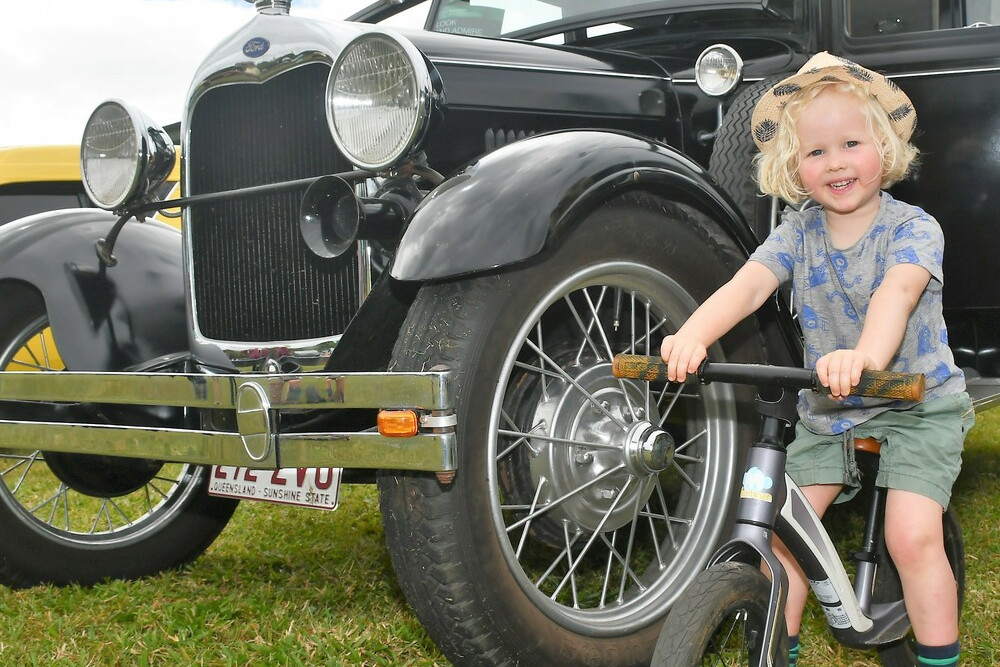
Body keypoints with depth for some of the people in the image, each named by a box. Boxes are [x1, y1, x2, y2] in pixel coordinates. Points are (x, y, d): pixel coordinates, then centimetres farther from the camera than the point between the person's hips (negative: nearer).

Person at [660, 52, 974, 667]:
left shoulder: (912, 228, -15)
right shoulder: (798, 233, -4)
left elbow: (897, 291, -36)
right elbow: (749, 283, -22)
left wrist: (865, 354, -59)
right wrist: (694, 332, -44)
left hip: (917, 403, -4)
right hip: (827, 410, 4)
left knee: (912, 536, -17)